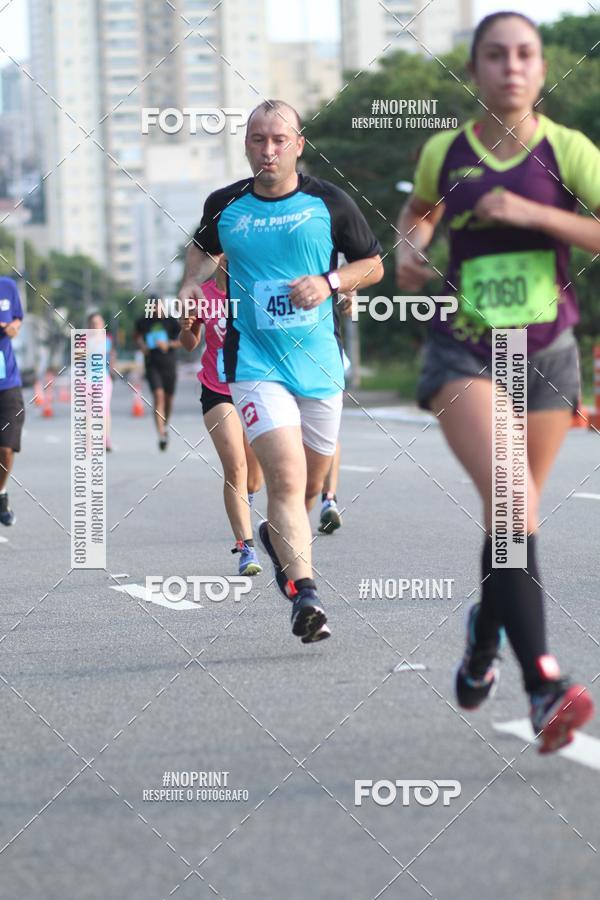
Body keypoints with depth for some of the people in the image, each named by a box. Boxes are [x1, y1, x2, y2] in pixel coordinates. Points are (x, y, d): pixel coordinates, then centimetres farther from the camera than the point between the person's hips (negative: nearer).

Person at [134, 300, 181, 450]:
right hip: (152, 365, -1)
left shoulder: (171, 321, -2)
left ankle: (165, 425, 42)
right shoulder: (143, 322, 3)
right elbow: (137, 335, 24)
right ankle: (161, 435, -22)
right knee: (158, 396, -17)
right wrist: (141, 345, 3)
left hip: (169, 364, 1)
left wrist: (169, 344, -15)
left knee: (168, 398, 11)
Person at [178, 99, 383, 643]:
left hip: (320, 362, 2)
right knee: (286, 477, -19)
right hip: (255, 365, -2)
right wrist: (192, 283, 5)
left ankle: (278, 537, 47)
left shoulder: (329, 203, 0)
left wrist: (329, 281, -9)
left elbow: (374, 264, 8)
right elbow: (204, 248, 24)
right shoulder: (224, 206, 3)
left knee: (312, 483, 15)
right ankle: (305, 592, -24)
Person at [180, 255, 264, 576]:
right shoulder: (202, 294, -5)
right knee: (234, 468, -15)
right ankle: (246, 548, -16)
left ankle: (246, 500, 49)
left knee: (254, 471, 11)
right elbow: (190, 345, 8)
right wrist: (186, 329, -14)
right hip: (217, 390, -1)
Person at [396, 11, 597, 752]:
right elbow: (419, 210, 24)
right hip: (464, 351, -1)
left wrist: (532, 213, -23)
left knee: (515, 510, 14)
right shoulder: (444, 153, 1)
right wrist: (408, 247, 3)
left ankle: (486, 628, 45)